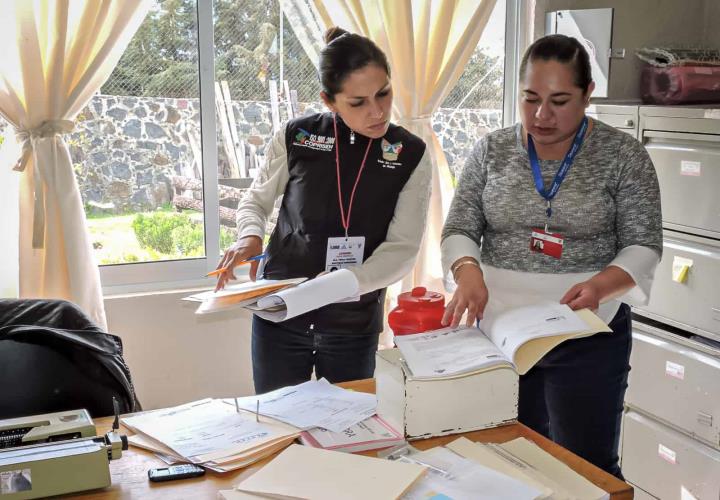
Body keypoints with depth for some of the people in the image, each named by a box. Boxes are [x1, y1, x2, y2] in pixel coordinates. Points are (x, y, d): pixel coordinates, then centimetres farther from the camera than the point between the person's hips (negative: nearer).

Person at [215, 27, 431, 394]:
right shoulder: (295, 138, -8)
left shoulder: (411, 155, -7)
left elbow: (402, 249, -11)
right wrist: (250, 237, -14)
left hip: (354, 325, 0)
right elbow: (255, 202, 8)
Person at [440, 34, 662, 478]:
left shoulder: (623, 155, -5)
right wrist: (468, 273, -20)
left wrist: (599, 286, -25)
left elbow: (644, 247, -6)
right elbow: (460, 228, 2)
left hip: (587, 338, -2)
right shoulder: (492, 150, 2)